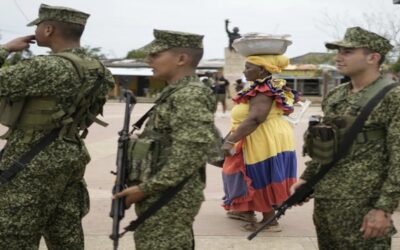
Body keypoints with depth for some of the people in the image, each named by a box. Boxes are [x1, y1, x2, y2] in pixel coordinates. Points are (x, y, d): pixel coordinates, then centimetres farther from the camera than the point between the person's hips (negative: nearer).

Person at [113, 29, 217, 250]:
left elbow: (188, 156, -24)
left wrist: (145, 188, -19)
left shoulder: (191, 96, -18)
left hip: (170, 200, -10)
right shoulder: (175, 93, 13)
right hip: (163, 197, 10)